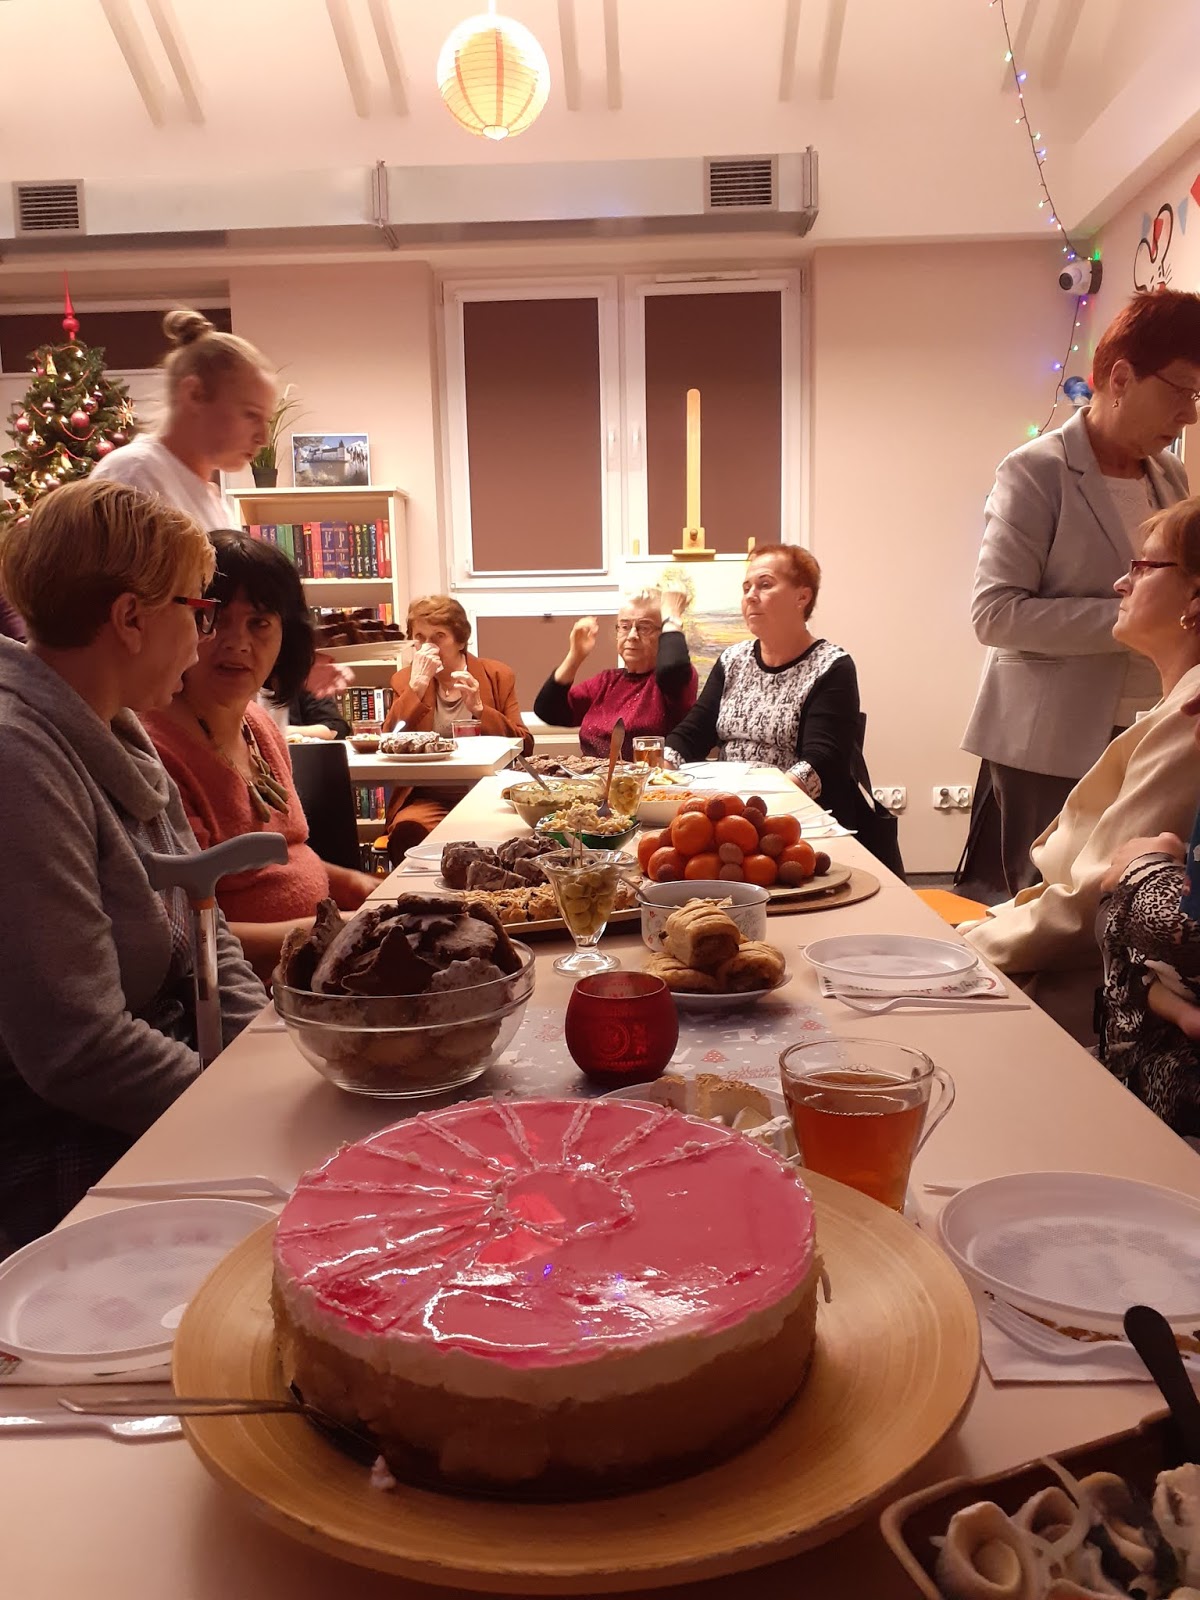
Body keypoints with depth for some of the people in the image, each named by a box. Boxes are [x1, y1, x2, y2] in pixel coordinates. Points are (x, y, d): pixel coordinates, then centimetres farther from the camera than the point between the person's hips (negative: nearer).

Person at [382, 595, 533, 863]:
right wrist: (415, 688, -10)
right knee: (406, 829, -31)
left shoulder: (497, 676, 6)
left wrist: (479, 708, -14)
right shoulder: (405, 681, 10)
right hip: (428, 800, 1)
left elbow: (524, 747, 0)